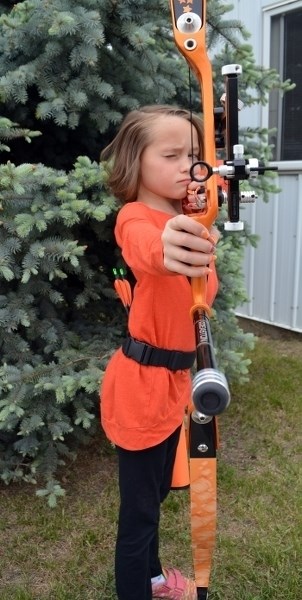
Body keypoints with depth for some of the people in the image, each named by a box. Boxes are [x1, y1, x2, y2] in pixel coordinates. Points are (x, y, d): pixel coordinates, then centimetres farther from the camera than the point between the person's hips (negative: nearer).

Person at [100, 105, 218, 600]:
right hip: (142, 380, -8)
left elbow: (207, 286, 4)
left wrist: (201, 229, -9)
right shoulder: (135, 217, -19)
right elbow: (143, 248, -43)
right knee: (140, 505, 4)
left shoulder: (181, 219, 8)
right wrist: (164, 250, -65)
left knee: (155, 492, 25)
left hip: (172, 377, 9)